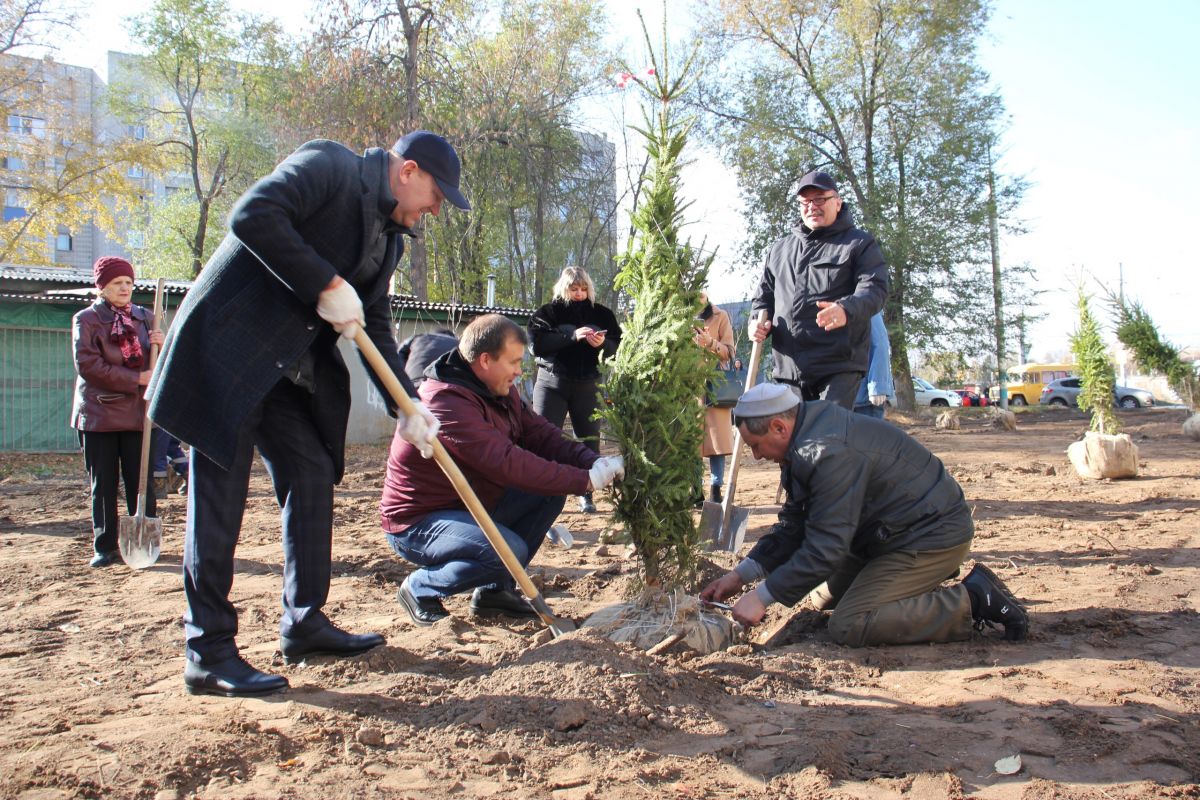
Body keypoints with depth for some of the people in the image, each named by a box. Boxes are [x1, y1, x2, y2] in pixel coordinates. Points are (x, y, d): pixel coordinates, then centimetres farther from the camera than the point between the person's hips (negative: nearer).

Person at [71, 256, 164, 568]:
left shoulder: (145, 318, 13)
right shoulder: (86, 320, 3)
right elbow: (87, 365, -10)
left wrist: (163, 345, -10)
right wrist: (136, 378, -15)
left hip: (138, 413, 2)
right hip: (99, 413, -2)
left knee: (140, 481, 2)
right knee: (103, 484, 3)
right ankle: (105, 547, 9)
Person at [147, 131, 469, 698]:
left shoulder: (390, 235, 14)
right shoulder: (328, 166, -11)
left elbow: (375, 329, 15)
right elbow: (252, 215, -26)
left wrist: (405, 405, 5)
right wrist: (327, 285, -22)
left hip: (291, 367, 9)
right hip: (228, 345, -9)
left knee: (313, 476, 7)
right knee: (220, 491, -6)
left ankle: (304, 623, 18)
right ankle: (207, 652, 1)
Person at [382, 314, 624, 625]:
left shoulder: (500, 391, 3)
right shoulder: (446, 401, -29)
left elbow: (540, 434, 1)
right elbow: (507, 463, -34)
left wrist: (593, 462, -17)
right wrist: (584, 480, -31)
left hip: (473, 504, 10)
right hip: (419, 523, -9)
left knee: (551, 491, -3)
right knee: (510, 550, -31)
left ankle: (495, 589, 5)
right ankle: (420, 589, -5)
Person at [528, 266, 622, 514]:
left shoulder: (602, 314, 9)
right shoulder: (548, 312, 2)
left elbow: (619, 346, 7)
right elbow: (537, 343, -13)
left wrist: (603, 344, -15)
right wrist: (572, 336, -22)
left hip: (588, 385, 2)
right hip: (552, 383, -2)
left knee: (589, 439, 3)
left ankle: (586, 494, 13)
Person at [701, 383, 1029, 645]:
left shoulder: (831, 452, -28)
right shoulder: (807, 441, 5)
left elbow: (827, 544, -29)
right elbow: (794, 525, 9)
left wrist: (763, 596, -23)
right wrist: (742, 573, 0)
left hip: (933, 535, -11)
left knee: (848, 626, -19)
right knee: (824, 598, 17)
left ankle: (974, 601, -11)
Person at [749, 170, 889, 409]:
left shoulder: (860, 243, 6)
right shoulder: (779, 249, 22)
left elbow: (874, 288, -8)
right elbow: (763, 294, 27)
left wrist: (846, 310, -30)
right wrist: (758, 322, 4)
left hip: (839, 365, -5)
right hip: (788, 367, 5)